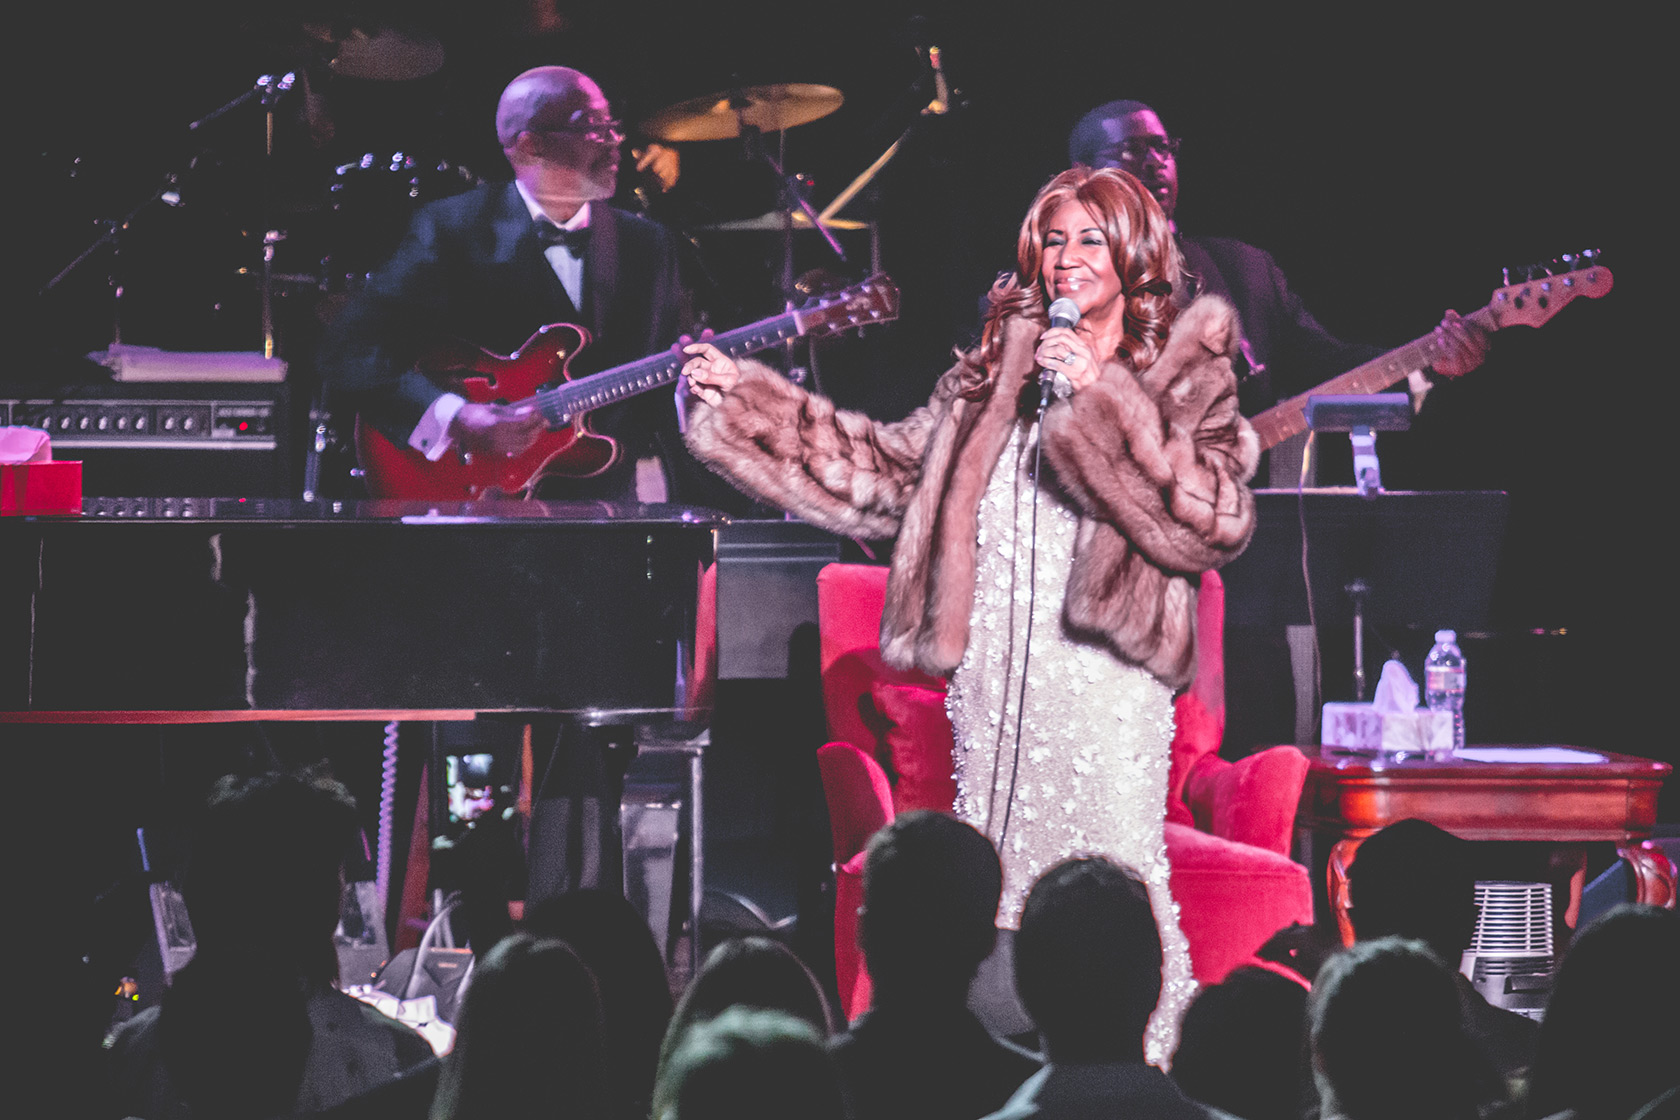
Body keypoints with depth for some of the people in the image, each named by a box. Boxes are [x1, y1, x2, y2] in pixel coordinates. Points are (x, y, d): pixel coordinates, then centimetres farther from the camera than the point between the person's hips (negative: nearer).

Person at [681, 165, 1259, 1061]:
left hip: (1102, 675, -5)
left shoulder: (1184, 375, 2)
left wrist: (1101, 400, -15)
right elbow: (886, 471, 20)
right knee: (991, 891, 6)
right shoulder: (994, 373, 17)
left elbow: (1216, 518, -11)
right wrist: (741, 402, 16)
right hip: (990, 674, 5)